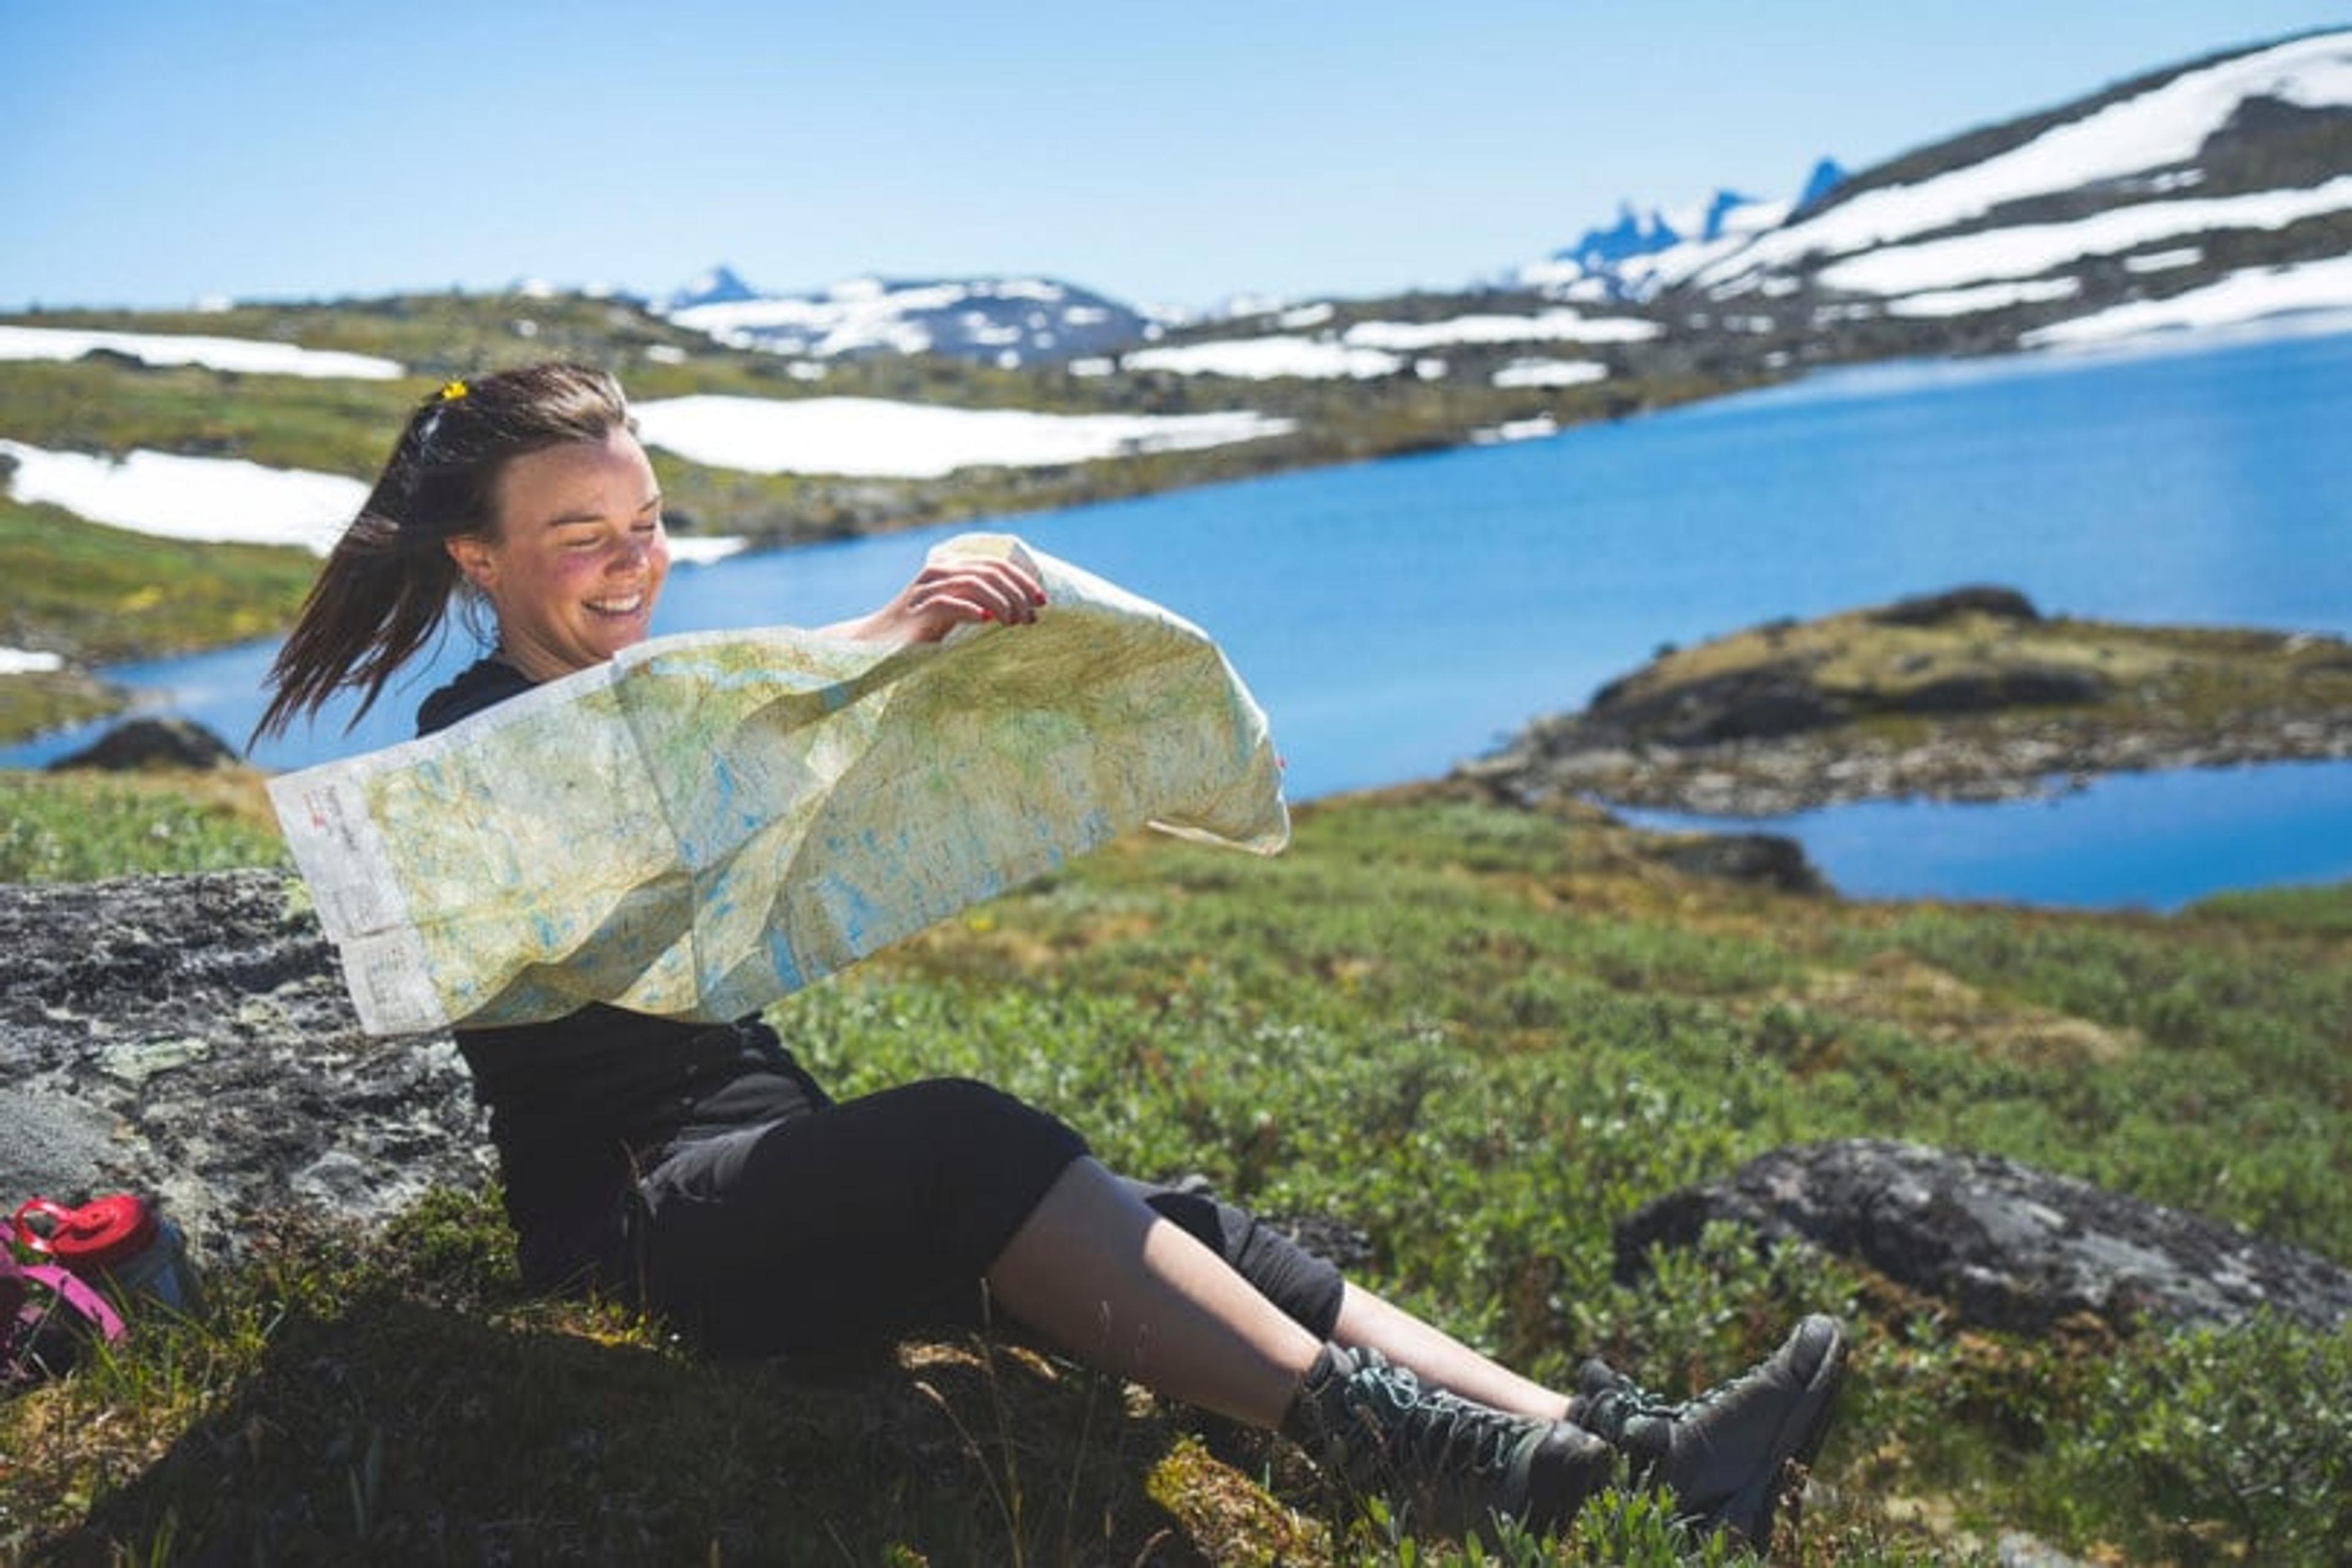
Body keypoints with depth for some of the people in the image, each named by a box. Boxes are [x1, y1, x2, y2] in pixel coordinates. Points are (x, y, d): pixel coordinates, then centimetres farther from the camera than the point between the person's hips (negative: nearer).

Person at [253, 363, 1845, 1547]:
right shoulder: (469, 743, -5)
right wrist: (868, 645, -39)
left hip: (791, 1174, 7)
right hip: (637, 1210, -6)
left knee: (1178, 1228, -15)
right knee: (960, 1138, -36)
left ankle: (1626, 1447, -25)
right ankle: (1386, 1442, -40)